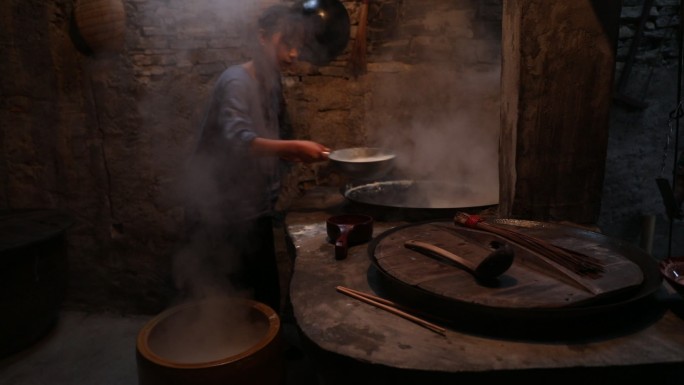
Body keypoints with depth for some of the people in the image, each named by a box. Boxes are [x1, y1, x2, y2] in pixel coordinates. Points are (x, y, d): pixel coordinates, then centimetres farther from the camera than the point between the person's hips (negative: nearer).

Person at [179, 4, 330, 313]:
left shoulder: (272, 85, 9)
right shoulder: (237, 80, -16)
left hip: (255, 212, 8)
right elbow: (237, 141, -32)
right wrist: (293, 147, -43)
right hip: (221, 214, -8)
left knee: (267, 295, 13)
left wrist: (298, 155, 0)